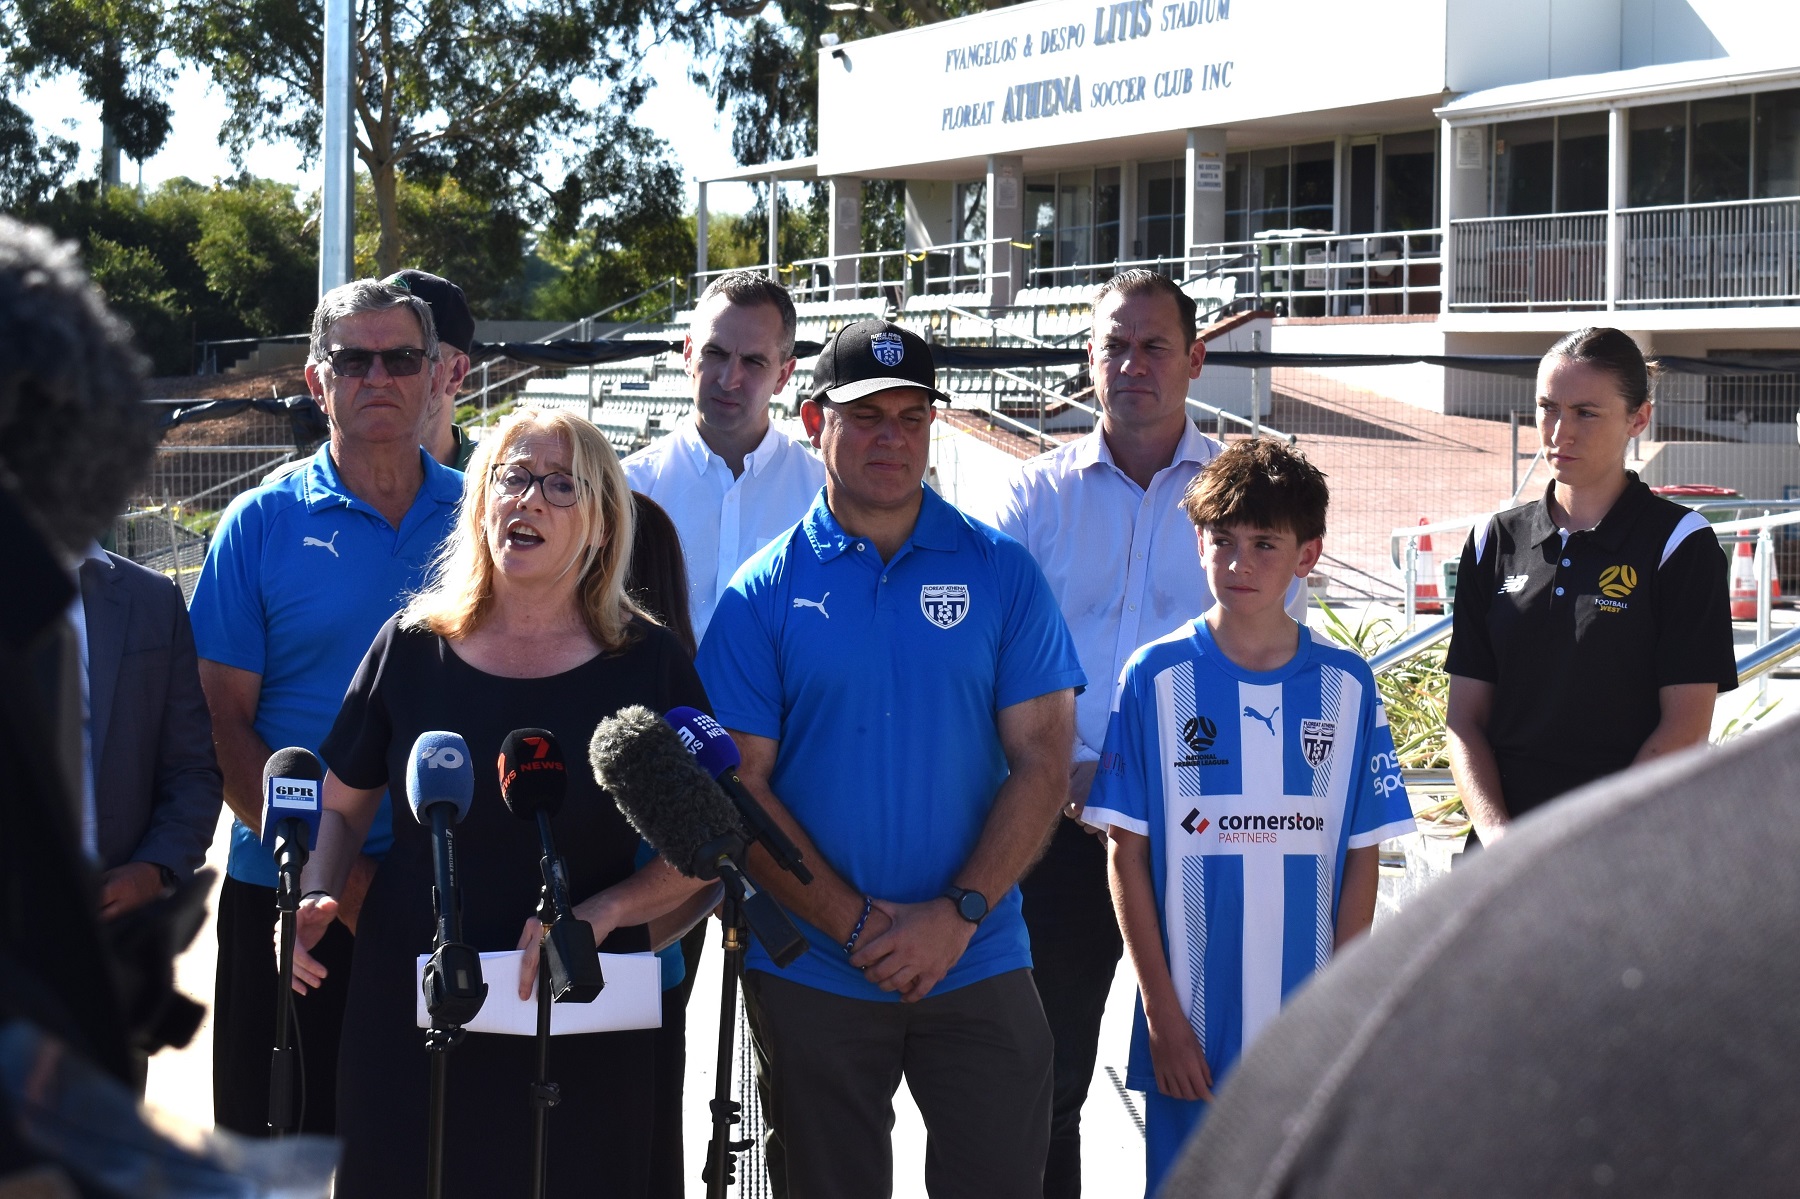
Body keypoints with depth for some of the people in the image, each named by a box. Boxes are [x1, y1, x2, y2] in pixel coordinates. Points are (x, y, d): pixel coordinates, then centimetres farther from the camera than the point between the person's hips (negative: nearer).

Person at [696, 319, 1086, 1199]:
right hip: (810, 977, 0)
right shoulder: (763, 594, 0)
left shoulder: (1000, 573, 2)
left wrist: (957, 914, -12)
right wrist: (857, 925, -12)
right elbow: (742, 786, -4)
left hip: (978, 964, 0)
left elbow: (1041, 762, -2)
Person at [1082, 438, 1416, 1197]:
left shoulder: (1345, 686, 3)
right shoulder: (1157, 678, -2)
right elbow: (1128, 855, -1)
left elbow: (1361, 857, 5)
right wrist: (1162, 1011, -6)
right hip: (1190, 1028, -1)